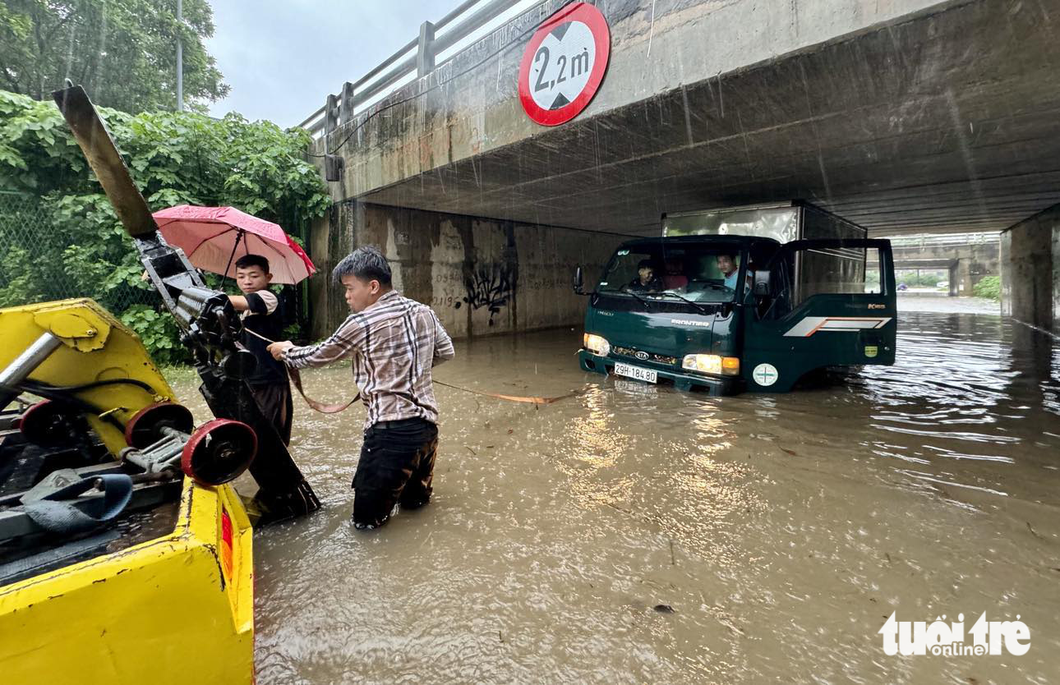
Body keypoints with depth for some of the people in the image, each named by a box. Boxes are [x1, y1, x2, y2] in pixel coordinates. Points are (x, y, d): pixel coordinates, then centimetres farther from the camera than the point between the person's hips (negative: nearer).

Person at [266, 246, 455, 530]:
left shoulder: (362, 322, -11)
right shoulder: (424, 312, 5)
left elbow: (319, 355, 5)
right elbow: (446, 352, 18)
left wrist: (286, 351, 24)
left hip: (390, 428, -7)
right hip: (427, 422, 7)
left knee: (366, 518, 8)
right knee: (413, 500, 29)